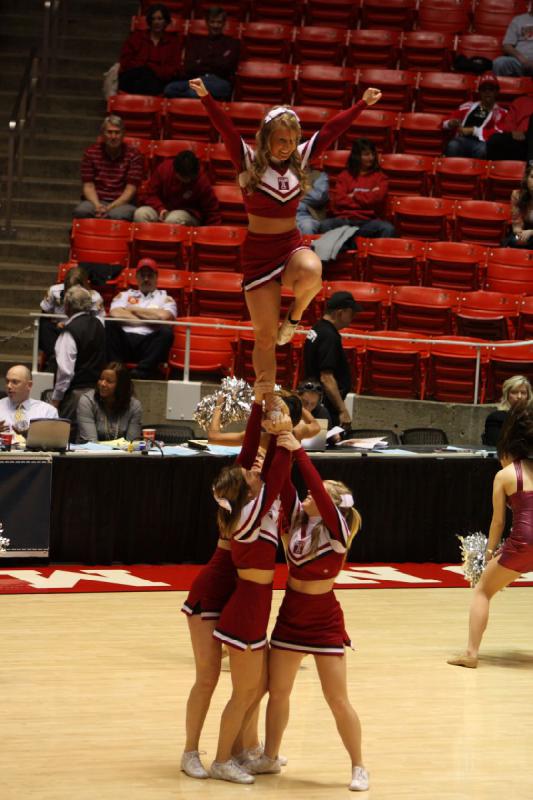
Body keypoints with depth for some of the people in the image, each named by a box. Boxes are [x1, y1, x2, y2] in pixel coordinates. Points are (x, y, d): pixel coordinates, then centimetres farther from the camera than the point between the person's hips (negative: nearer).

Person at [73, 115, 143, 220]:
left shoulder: (133, 155, 0)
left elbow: (130, 189, -5)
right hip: (96, 201, 2)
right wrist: (97, 205, -17)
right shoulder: (91, 153, 6)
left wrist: (110, 207, -19)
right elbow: (88, 186, 3)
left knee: (117, 214, -38)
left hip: (122, 203, -2)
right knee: (81, 210, -33)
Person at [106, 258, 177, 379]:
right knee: (110, 325, -27)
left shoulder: (165, 298, 20)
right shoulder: (124, 295, 24)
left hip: (149, 343, -1)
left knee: (166, 331, -31)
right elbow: (115, 313, 2)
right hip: (124, 340, 1)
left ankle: (140, 373, -42)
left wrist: (133, 310, 6)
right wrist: (147, 321, 0)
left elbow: (163, 316, -3)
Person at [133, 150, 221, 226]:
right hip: (163, 209, 2)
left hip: (189, 214, -2)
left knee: (173, 219, -37)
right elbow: (149, 195, -6)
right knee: (140, 214, -27)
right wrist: (160, 209, -24)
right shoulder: (163, 169, -15)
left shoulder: (202, 181, -19)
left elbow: (212, 211, -11)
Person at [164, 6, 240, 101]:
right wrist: (215, 62, 2)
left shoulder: (232, 43, 17)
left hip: (220, 82, -3)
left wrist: (202, 62, 6)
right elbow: (188, 68, 8)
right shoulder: (195, 41, 23)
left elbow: (225, 65, -1)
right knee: (169, 89, -34)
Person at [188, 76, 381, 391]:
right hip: (259, 252, -2)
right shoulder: (249, 162, -5)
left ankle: (296, 315, -3)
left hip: (292, 246, 2)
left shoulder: (299, 160, 4)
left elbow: (331, 130, 6)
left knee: (312, 272, -36)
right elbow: (227, 129, -18)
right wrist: (207, 98, -31)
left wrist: (362, 104, 6)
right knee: (266, 337, -1)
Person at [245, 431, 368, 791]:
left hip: (324, 619, -6)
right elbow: (284, 485, -9)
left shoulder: (337, 530, -17)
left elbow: (318, 491, -30)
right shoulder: (299, 517, 0)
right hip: (291, 615, 6)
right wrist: (278, 447, -20)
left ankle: (359, 767, 12)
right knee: (277, 691, 14)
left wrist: (298, 451, -31)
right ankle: (270, 757, 30)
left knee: (338, 700, -1)